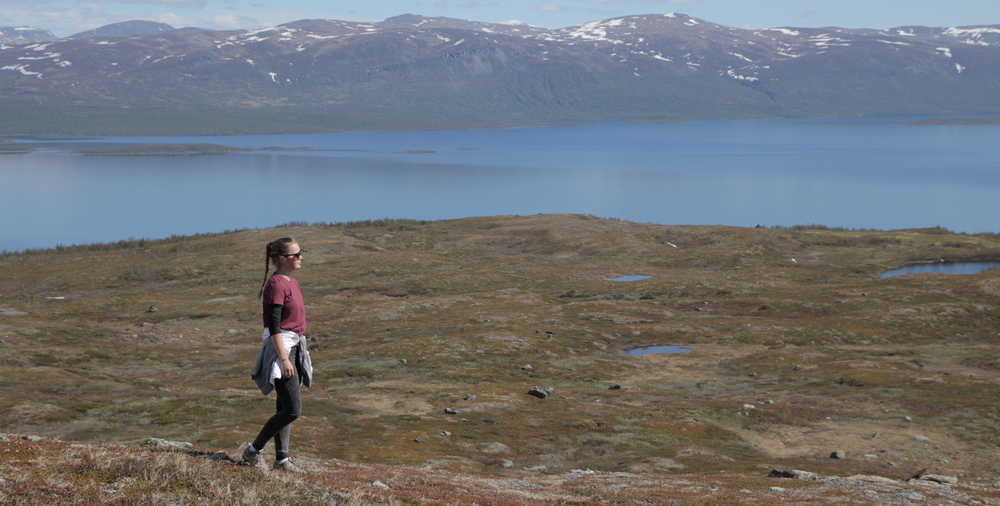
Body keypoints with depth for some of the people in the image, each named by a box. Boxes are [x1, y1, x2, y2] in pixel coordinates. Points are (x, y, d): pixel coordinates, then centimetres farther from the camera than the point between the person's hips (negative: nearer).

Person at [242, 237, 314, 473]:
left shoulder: (292, 283, 14)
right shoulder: (275, 284, -15)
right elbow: (273, 326, -20)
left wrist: (298, 353, 23)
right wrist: (284, 359, -24)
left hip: (294, 347, 10)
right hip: (279, 348, -10)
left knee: (285, 408, 11)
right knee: (292, 409, -11)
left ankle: (282, 459, 16)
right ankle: (253, 451, 0)